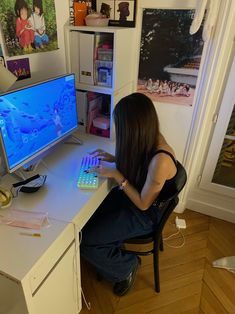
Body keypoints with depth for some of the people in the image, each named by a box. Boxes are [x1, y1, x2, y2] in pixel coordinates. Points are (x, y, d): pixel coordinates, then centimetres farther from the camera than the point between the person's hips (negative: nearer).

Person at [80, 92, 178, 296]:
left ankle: (127, 266, 16)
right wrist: (114, 159, -3)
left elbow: (143, 203, -23)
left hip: (144, 215, -8)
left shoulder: (160, 161, -35)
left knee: (83, 239, -9)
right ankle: (112, 254, 24)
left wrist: (116, 174, -22)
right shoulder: (150, 138, -10)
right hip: (129, 198, 8)